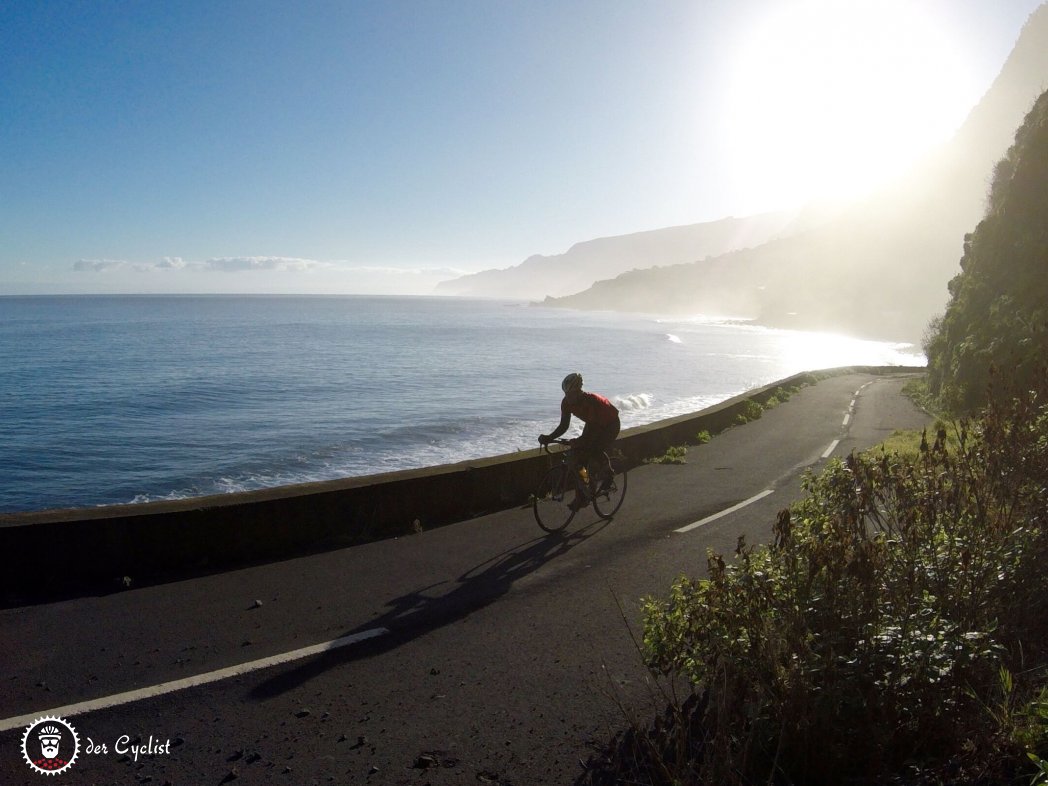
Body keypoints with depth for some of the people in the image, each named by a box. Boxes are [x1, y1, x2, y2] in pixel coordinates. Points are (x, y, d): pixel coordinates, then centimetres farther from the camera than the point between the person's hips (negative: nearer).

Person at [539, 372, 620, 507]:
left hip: (610, 424, -6)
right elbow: (564, 426, -15)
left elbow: (594, 429, -43)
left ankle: (607, 473, 5)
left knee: (596, 452, -28)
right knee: (580, 456, -8)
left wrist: (579, 441, -59)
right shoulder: (567, 402, -20)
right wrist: (548, 437, -30)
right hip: (594, 424, 6)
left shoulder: (591, 401, -39)